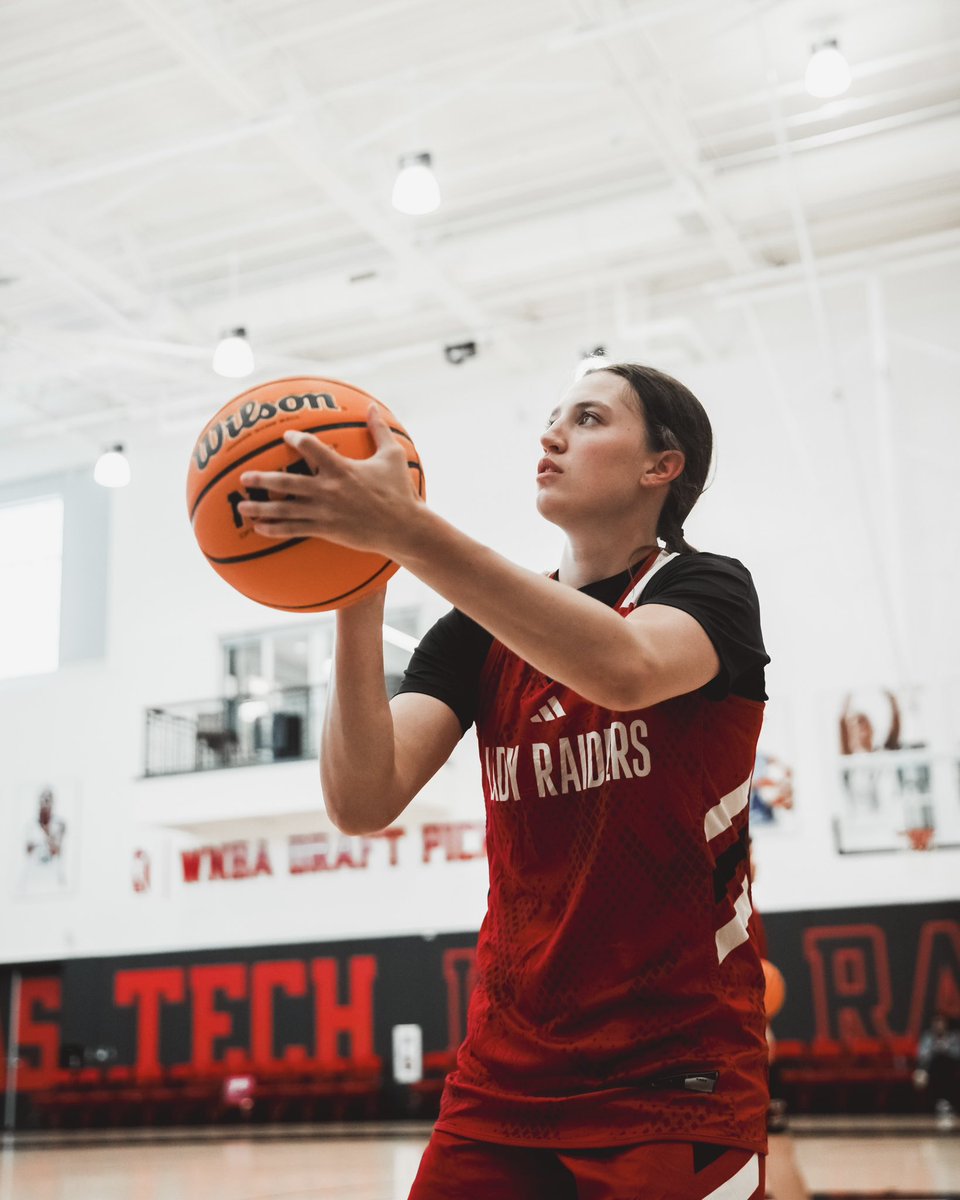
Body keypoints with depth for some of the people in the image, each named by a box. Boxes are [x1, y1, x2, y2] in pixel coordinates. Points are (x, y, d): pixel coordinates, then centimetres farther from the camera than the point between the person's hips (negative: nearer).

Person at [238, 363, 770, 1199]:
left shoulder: (710, 590, -6)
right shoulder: (483, 631, 5)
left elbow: (627, 669, -31)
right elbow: (362, 802, -10)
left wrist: (407, 530, -38)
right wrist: (359, 603, -23)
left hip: (677, 1076, -3)